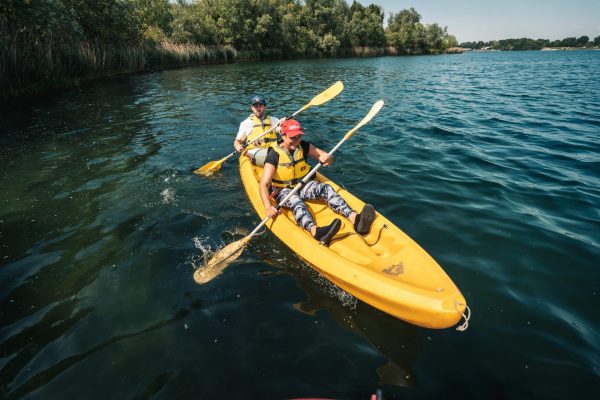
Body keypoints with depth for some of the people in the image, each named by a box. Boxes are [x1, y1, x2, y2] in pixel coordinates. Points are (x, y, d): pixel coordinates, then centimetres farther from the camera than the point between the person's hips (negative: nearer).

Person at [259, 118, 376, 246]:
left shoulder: (303, 146, -3)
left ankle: (355, 219, -45)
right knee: (294, 200, -37)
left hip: (303, 185, 5)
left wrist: (326, 158, -32)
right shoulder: (274, 155, -17)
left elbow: (329, 158, -5)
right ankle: (315, 231, -68)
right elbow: (264, 185, -26)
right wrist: (268, 207, -43)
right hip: (283, 191, -4)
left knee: (325, 188, -24)